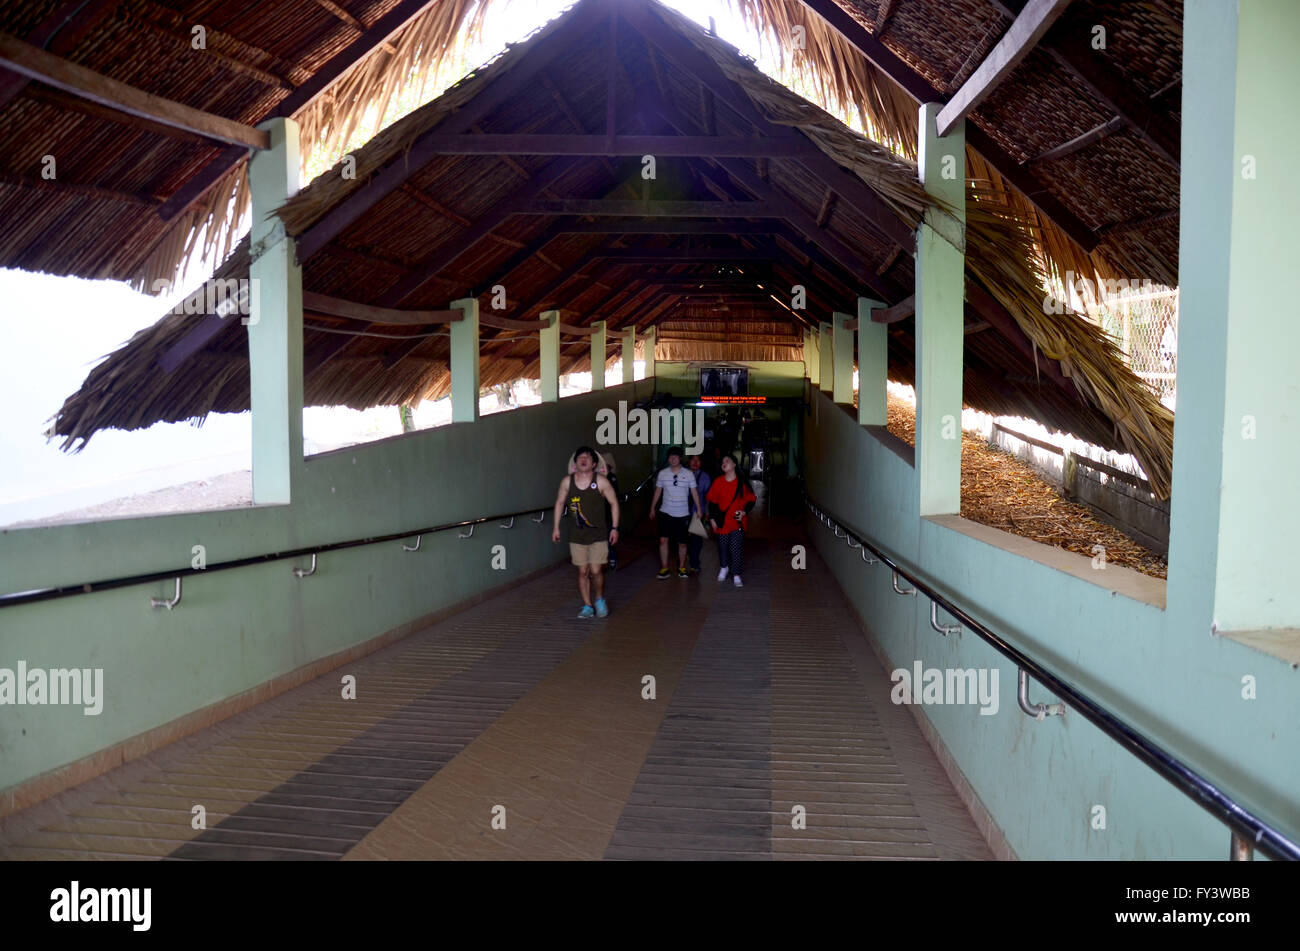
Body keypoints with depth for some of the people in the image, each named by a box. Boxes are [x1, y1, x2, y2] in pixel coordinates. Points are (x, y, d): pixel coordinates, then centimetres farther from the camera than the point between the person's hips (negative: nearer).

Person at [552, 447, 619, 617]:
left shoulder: (601, 481, -8)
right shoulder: (567, 482, -1)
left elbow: (614, 503, -1)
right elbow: (560, 503, 11)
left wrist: (614, 528, -4)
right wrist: (556, 527, 10)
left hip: (598, 535, -2)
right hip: (577, 536, 2)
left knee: (596, 571, -7)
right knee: (583, 572, 6)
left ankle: (600, 600, 20)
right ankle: (587, 606, 18)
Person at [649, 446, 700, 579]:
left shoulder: (688, 474, -3)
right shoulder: (662, 473, 1)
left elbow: (694, 492, 2)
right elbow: (658, 491, 10)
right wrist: (652, 508, 11)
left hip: (683, 514, 0)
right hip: (666, 513, 0)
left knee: (682, 543, 6)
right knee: (663, 540, -9)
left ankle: (681, 567, 22)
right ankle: (664, 568, 1)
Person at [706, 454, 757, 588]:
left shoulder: (742, 482, -7)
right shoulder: (718, 482, -1)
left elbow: (751, 500, 1)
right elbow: (712, 501, 6)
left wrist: (744, 512, -14)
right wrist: (712, 518, 2)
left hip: (737, 521, -2)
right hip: (722, 521, 2)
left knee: (736, 548, -5)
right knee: (723, 546, 15)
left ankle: (736, 575, 4)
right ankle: (724, 567, 40)